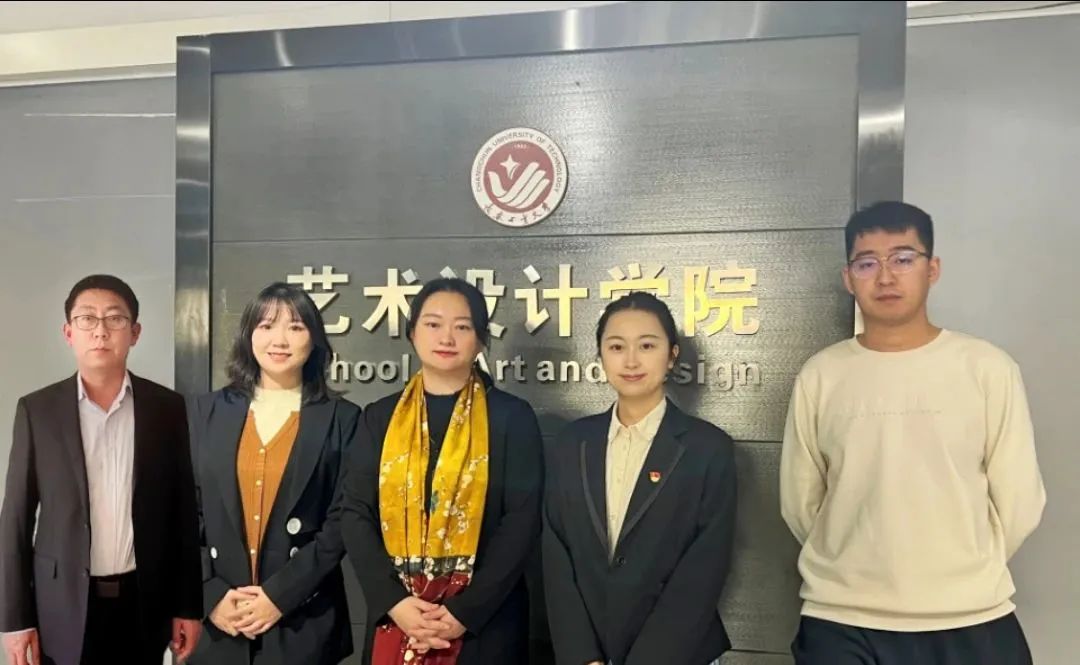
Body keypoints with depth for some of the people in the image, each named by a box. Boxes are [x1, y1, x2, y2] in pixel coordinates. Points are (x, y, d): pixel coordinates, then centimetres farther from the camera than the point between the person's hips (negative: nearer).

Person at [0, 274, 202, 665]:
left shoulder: (167, 407, -2)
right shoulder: (37, 410, -2)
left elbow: (183, 511, 1)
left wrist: (187, 605, 1)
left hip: (145, 603, 1)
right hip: (62, 606, 0)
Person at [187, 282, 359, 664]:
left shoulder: (341, 418, -3)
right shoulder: (209, 410, 4)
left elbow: (342, 521, -7)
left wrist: (279, 594, -13)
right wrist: (211, 594, -8)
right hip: (214, 617, 2)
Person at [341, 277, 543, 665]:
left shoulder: (512, 416, -2)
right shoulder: (380, 416, 6)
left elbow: (522, 522, -8)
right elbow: (355, 514, 1)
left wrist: (466, 611, -14)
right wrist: (393, 601, -11)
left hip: (484, 623, -2)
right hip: (394, 619, 2)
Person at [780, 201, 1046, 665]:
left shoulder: (988, 368, -3)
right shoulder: (819, 376, -1)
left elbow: (1018, 502, 2)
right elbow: (799, 502, 4)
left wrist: (966, 577, 9)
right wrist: (853, 572, 10)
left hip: (971, 623, 0)